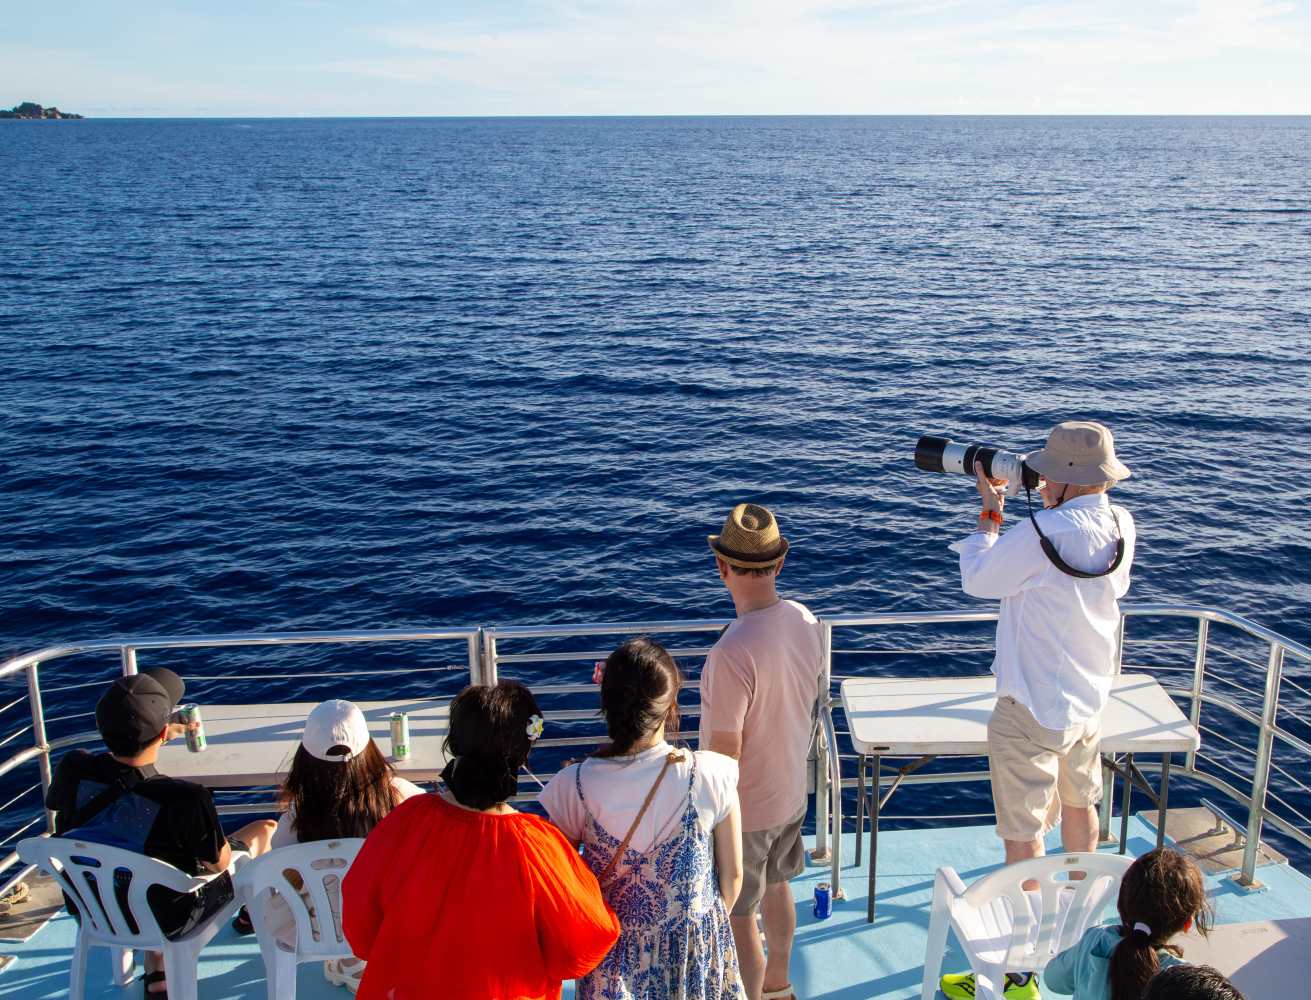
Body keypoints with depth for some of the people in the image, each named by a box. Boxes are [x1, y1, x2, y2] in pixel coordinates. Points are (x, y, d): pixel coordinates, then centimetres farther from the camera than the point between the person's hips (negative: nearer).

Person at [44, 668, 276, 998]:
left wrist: (147, 738, 15)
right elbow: (218, 862, -16)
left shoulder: (72, 770, -23)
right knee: (264, 830, 15)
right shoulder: (186, 799, -36)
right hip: (165, 922, -4)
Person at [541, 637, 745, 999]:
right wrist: (710, 925, 11)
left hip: (618, 954, 0)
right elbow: (733, 874, -7)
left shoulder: (574, 786, -23)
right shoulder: (711, 775, -21)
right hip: (697, 950, 0)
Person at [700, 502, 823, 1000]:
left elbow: (724, 753, -25)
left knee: (737, 918, 11)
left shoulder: (732, 652, -33)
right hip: (791, 791, 8)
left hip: (743, 808, -8)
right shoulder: (805, 622, -10)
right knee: (776, 888, 28)